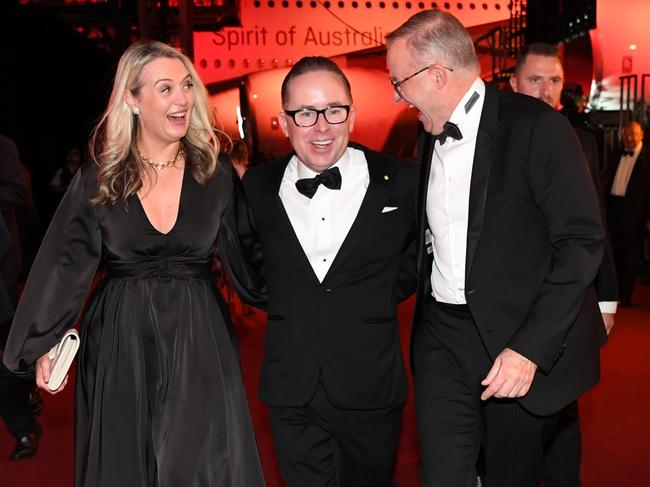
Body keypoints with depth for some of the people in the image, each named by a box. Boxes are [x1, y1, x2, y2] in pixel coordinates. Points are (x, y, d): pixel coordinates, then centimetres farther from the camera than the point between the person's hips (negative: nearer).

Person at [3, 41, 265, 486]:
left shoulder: (215, 175, -2)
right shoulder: (99, 179, -3)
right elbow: (67, 264, 1)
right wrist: (43, 345, 2)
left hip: (198, 340, 0)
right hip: (119, 342, 0)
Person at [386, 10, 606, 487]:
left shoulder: (537, 126, -12)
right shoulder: (433, 135, 10)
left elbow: (583, 241, -16)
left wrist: (530, 346, -21)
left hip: (518, 340, -5)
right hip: (442, 339, 5)